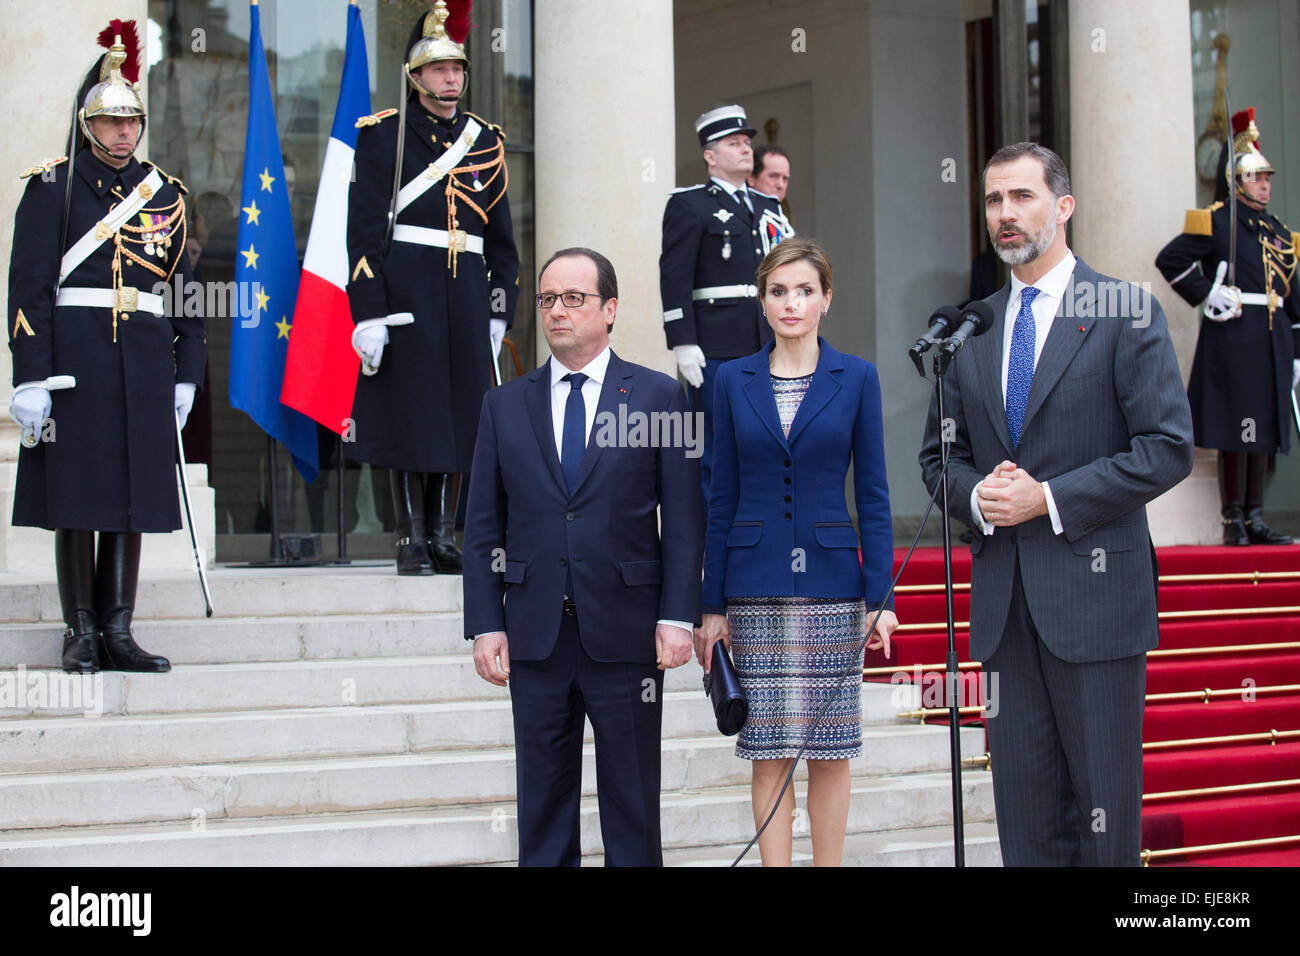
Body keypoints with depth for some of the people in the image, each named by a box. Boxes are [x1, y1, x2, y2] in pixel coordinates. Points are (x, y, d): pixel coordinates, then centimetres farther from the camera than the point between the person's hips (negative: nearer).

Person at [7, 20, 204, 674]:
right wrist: (30, 376, -12)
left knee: (133, 493, 4)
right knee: (76, 497, 0)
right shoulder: (52, 186, 1)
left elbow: (185, 286, 15)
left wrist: (186, 373, 10)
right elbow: (28, 285, -4)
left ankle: (118, 631, 10)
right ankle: (81, 633, 8)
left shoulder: (164, 191, 13)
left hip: (145, 362, 4)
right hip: (74, 356, -3)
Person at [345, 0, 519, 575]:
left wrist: (499, 313, 10)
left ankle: (444, 536, 12)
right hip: (406, 287, -4)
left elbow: (501, 239, 17)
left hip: (467, 294, 4)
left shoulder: (487, 141, 14)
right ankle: (412, 541, 5)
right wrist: (368, 313, -12)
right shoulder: (383, 135, 1)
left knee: (459, 414, 4)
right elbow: (364, 230, -5)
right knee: (407, 413, -2)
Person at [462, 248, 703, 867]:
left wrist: (678, 615, -8)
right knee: (543, 803, 8)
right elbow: (483, 527, 7)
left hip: (626, 634, -2)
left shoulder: (660, 397, 3)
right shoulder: (505, 405, 9)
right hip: (536, 636, 2)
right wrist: (485, 624, -1)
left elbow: (684, 519, 0)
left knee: (631, 803, 5)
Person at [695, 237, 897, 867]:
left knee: (829, 749, 3)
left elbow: (873, 495, 2)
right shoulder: (735, 381, 5)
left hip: (830, 580, -1)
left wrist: (881, 596, -5)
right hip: (756, 589, 1)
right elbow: (722, 497, 6)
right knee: (769, 751, 2)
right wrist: (711, 603, 3)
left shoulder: (856, 378, 3)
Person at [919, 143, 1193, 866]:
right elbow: (940, 453, 19)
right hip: (1004, 596, 5)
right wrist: (975, 496, -5)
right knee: (1025, 808, 7)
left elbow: (1168, 449, -9)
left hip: (1095, 588, -4)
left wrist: (1048, 499, -14)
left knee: (1105, 802, 0)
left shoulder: (1127, 313, -2)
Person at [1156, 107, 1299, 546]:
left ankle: (1255, 518, 13)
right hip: (1232, 335, -7)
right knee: (1235, 430, -6)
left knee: (1264, 430, 8)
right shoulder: (1216, 222, -2)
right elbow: (1169, 259, -6)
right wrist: (1206, 294, -12)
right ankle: (1233, 521, -1)